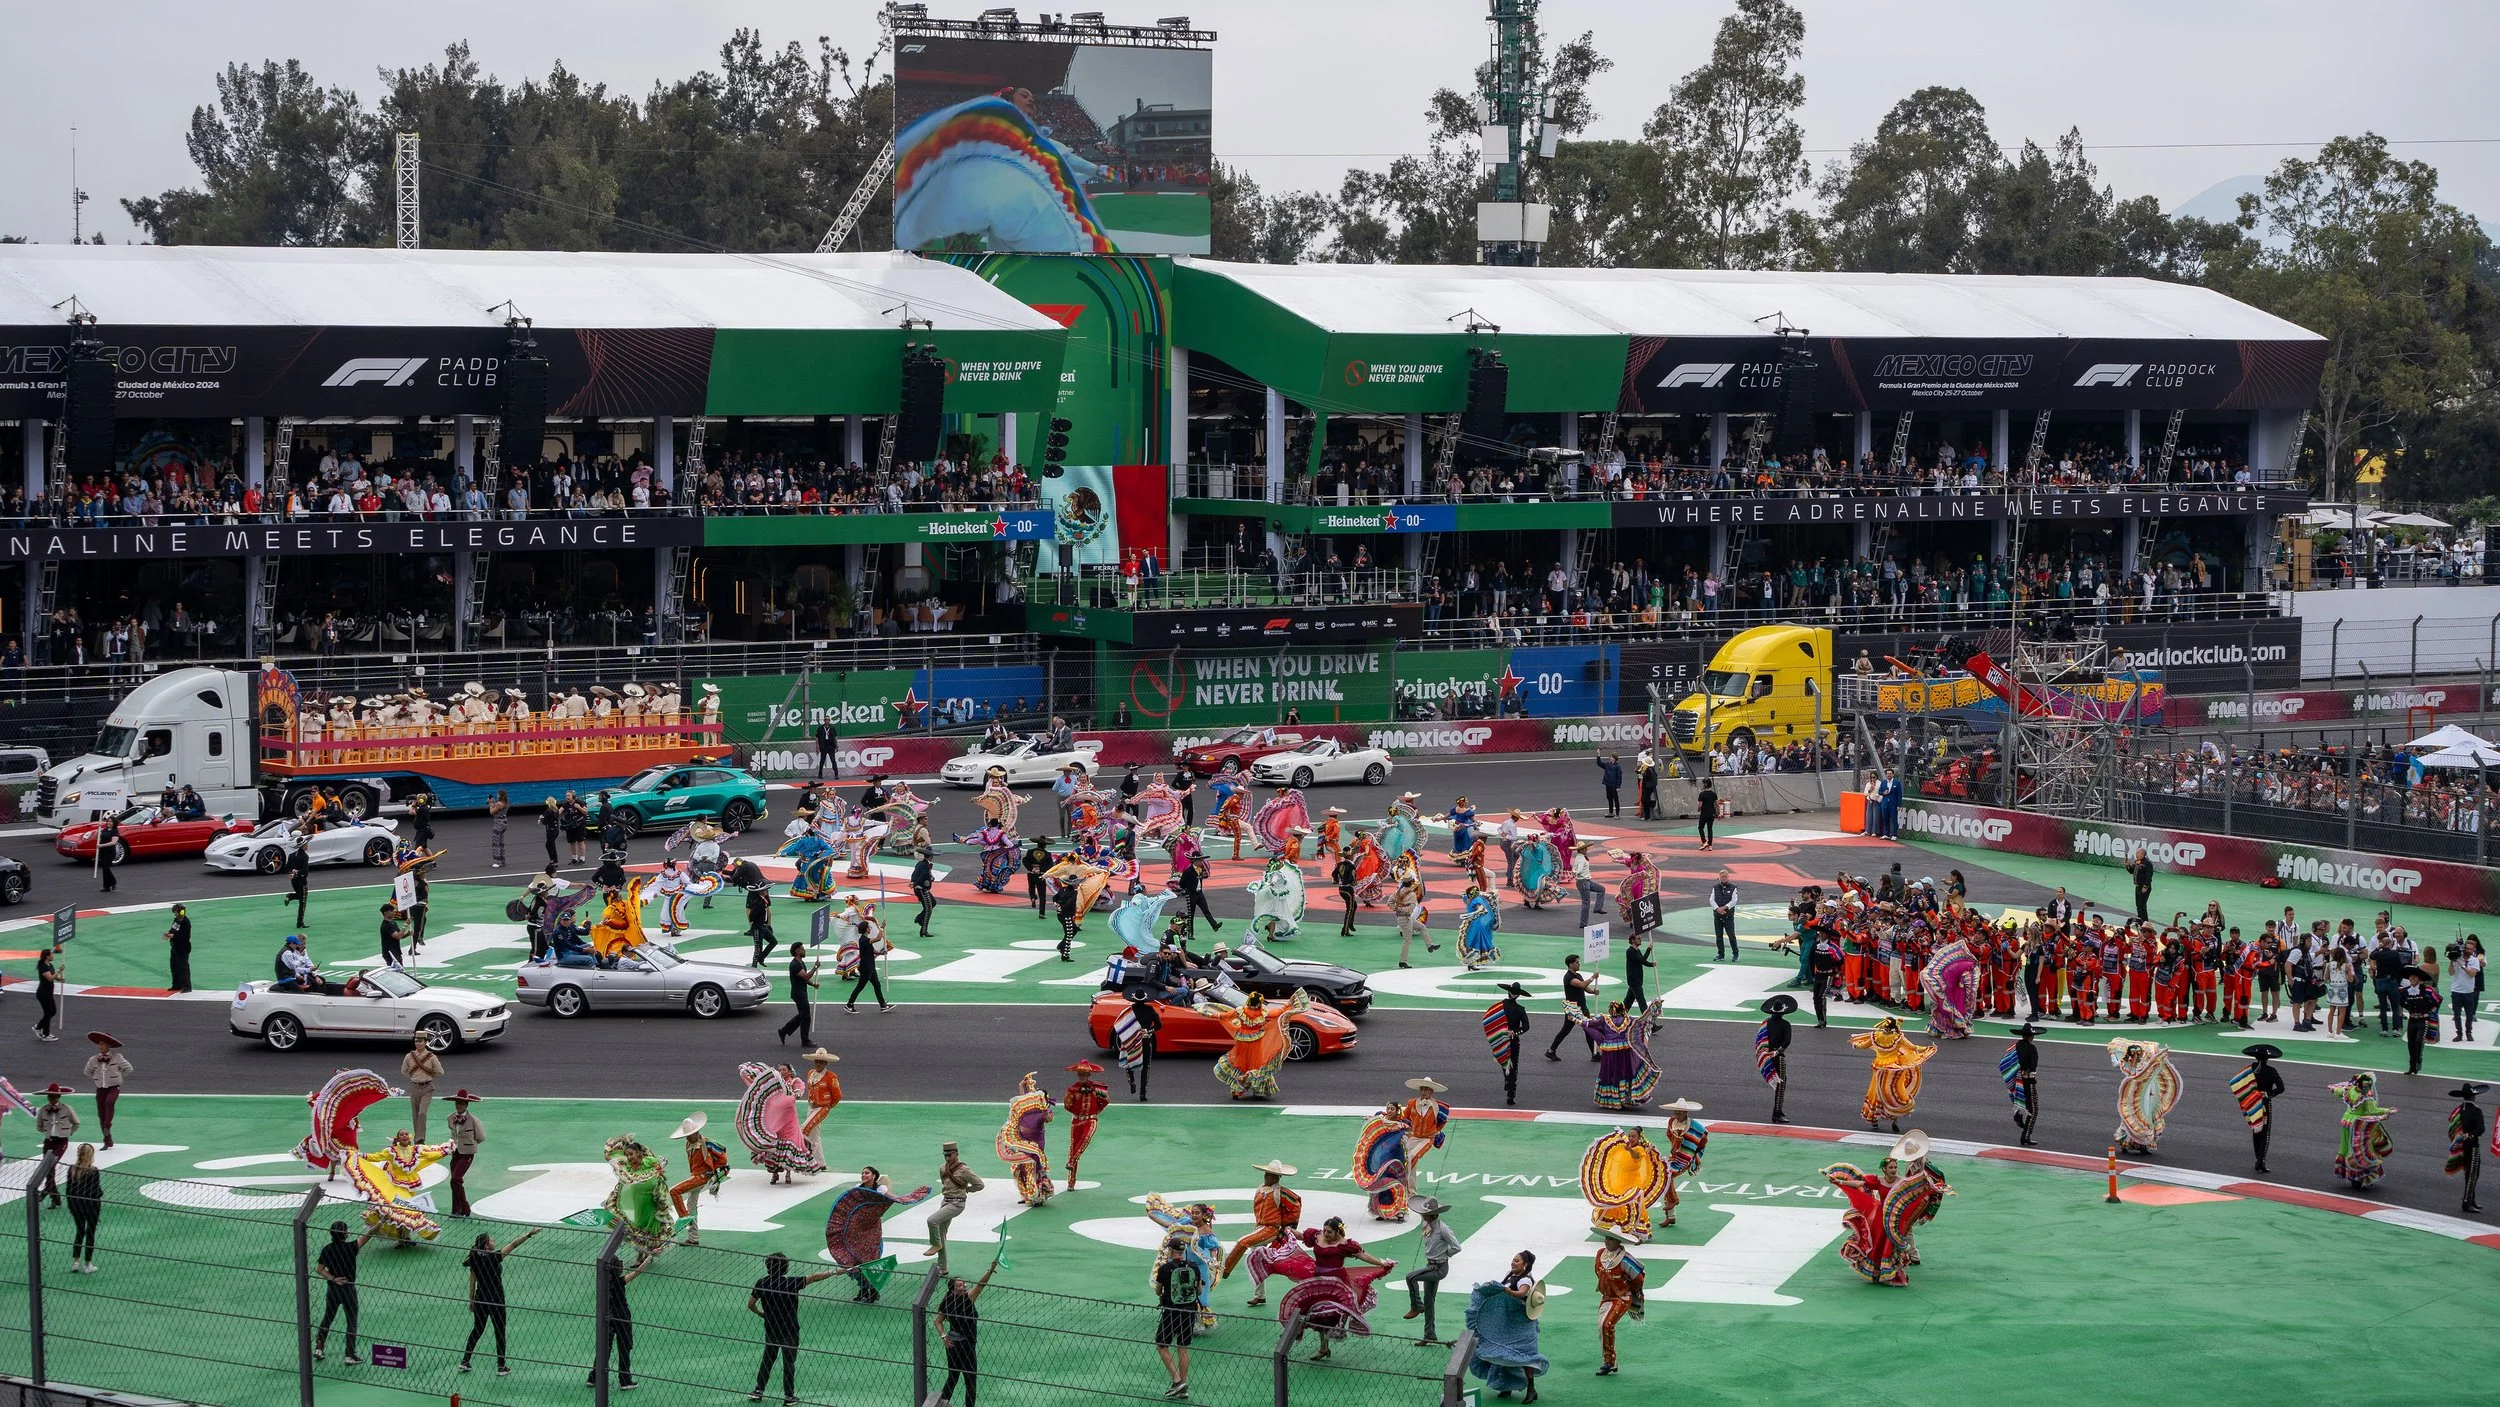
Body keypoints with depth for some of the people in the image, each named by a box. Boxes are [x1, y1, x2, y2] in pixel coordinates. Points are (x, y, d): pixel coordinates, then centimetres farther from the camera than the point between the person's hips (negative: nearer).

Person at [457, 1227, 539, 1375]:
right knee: (500, 1332, 7)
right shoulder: (494, 1257, -18)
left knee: (477, 1330, 19)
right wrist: (529, 1234, -13)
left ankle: (464, 1361, 22)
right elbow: (513, 1244, -17)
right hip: (496, 1300, -6)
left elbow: (472, 1281, 6)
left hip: (480, 1298, 6)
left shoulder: (475, 1259, -1)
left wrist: (472, 1301, 15)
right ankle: (501, 1367, 13)